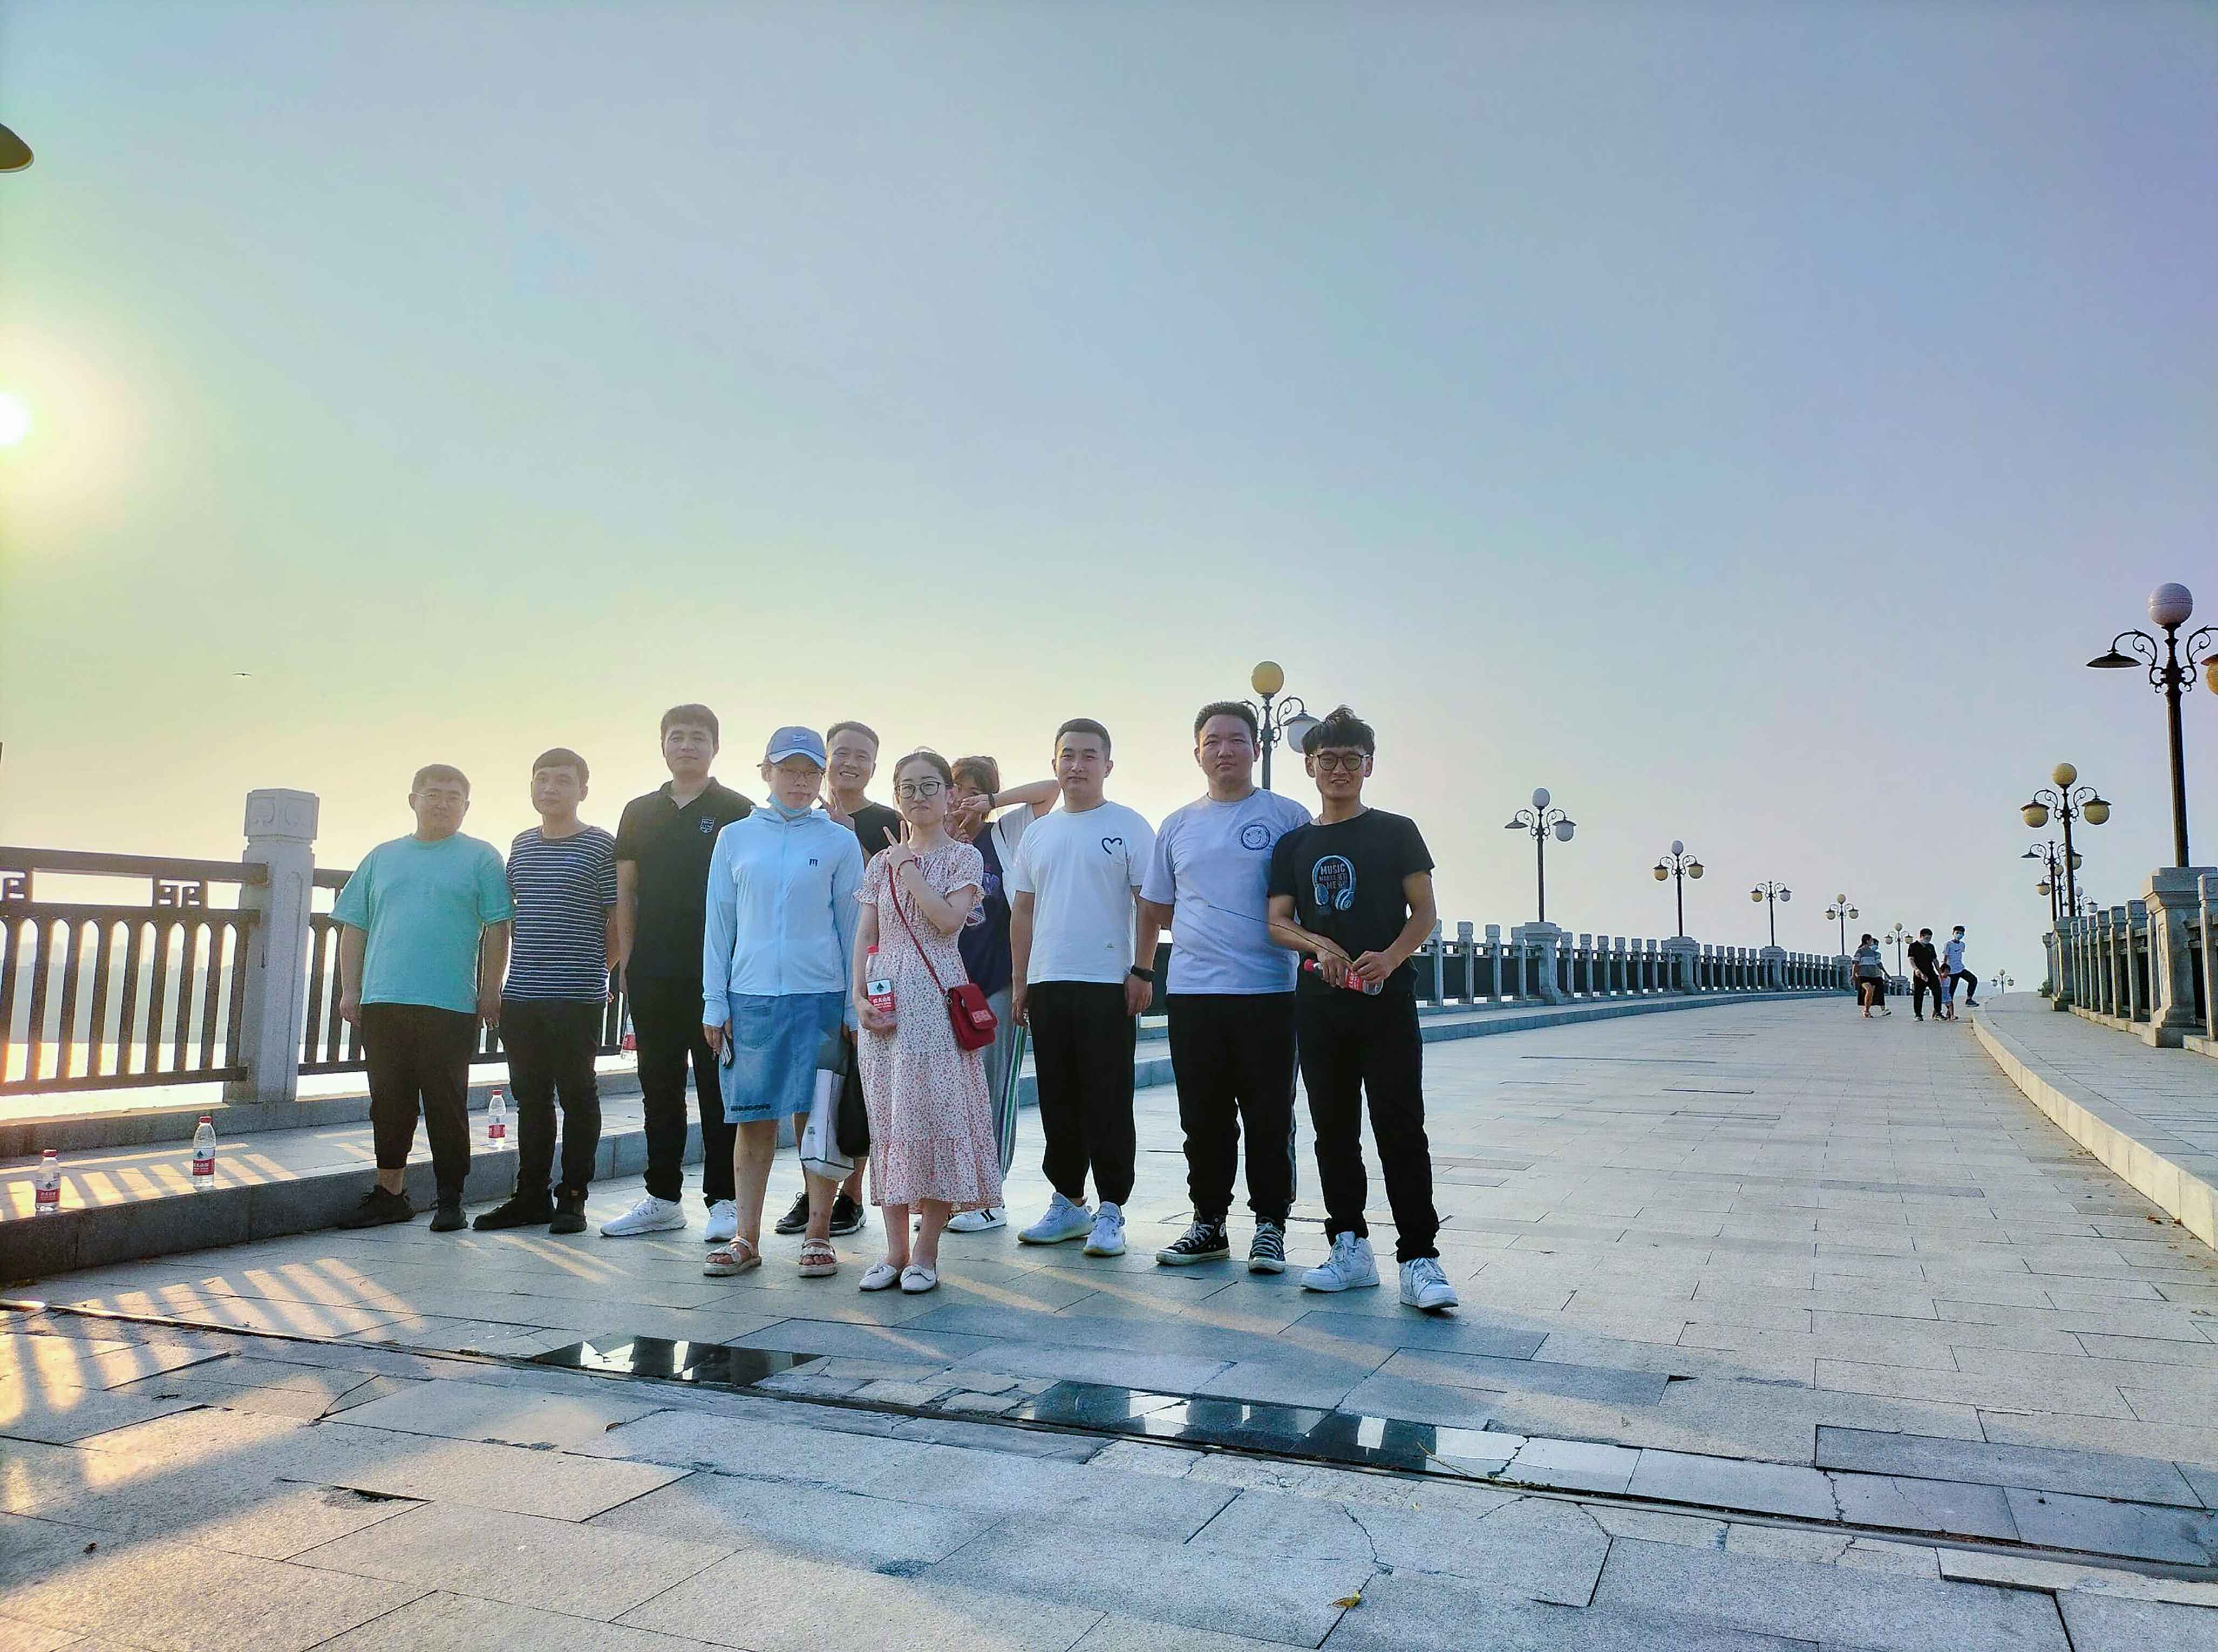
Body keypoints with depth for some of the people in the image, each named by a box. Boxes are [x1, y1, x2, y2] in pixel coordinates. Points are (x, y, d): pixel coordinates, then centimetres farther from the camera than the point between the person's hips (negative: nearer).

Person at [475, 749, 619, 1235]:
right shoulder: (521, 845, 13)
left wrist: (595, 972, 0)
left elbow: (619, 921, -2)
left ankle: (572, 1197, 11)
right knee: (531, 1097, 11)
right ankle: (531, 1196, 20)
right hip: (521, 995, 5)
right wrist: (515, 977, 17)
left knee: (577, 1094, 2)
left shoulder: (601, 846, -4)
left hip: (578, 998, -5)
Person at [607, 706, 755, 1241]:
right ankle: (663, 1198, 20)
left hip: (715, 971, -4)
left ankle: (723, 1200, 7)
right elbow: (625, 891, 14)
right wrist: (627, 961, 7)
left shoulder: (736, 812, 1)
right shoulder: (640, 813, 13)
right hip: (652, 974, 4)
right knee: (659, 1086, 11)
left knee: (718, 1087, 0)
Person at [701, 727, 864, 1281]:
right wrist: (714, 1002, 5)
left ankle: (818, 1236, 11)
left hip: (819, 995, -1)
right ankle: (746, 1239, 14)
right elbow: (719, 924, 10)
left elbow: (852, 927, 6)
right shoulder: (735, 838, 9)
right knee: (752, 1120, 5)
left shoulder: (840, 842, 5)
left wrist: (854, 1006, 2)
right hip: (749, 996, 1)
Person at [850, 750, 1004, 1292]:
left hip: (936, 998, -4)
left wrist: (907, 868, -6)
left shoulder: (964, 857, 3)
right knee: (887, 1117, 4)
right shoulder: (881, 863, 15)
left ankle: (926, 1251, 1)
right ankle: (895, 1250, 11)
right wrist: (858, 995, -2)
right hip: (884, 1000, 4)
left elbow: (949, 919, -13)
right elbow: (865, 935, 11)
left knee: (935, 1114, -6)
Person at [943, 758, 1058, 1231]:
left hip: (996, 981, -2)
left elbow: (1052, 789, 0)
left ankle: (990, 1198, 7)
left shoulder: (1006, 834, 7)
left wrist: (992, 800, -7)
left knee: (993, 1088, 0)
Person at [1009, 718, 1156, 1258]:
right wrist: (1019, 981, 14)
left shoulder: (1129, 827, 1)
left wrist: (1143, 971, -11)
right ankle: (1068, 1202, 22)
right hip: (1046, 984, 5)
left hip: (1108, 984, -5)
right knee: (1058, 1101, 11)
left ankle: (1110, 1212, 5)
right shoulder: (1038, 833, 15)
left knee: (1108, 1102, -2)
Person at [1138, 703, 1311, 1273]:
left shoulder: (1287, 817, 2)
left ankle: (1270, 1226, 16)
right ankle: (1208, 1222, 22)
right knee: (1204, 1119, 10)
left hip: (1267, 994, -3)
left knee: (1269, 1119, 4)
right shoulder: (1177, 826, 13)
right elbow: (1155, 909, 19)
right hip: (1190, 992, 3)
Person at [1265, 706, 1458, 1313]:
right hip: (1319, 1005, 4)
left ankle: (1419, 1259, -4)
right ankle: (1349, 1248, 17)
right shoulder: (1294, 845, 13)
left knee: (1401, 1128, -7)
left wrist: (1390, 957, -19)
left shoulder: (1396, 831, 5)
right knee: (1334, 1128, 8)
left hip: (1387, 1000, -3)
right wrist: (1320, 946, -13)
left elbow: (1424, 911, 0)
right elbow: (1277, 922, 8)